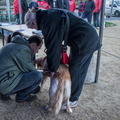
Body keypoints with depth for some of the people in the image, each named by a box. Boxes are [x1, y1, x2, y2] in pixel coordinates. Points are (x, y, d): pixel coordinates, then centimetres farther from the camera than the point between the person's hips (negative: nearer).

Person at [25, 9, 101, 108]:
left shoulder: (48, 21, -18)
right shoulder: (49, 15, 14)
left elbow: (53, 46, -18)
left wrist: (52, 69, -10)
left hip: (84, 42, -10)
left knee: (75, 71, -2)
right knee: (80, 71, 17)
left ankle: (72, 101, 11)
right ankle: (74, 95, 30)